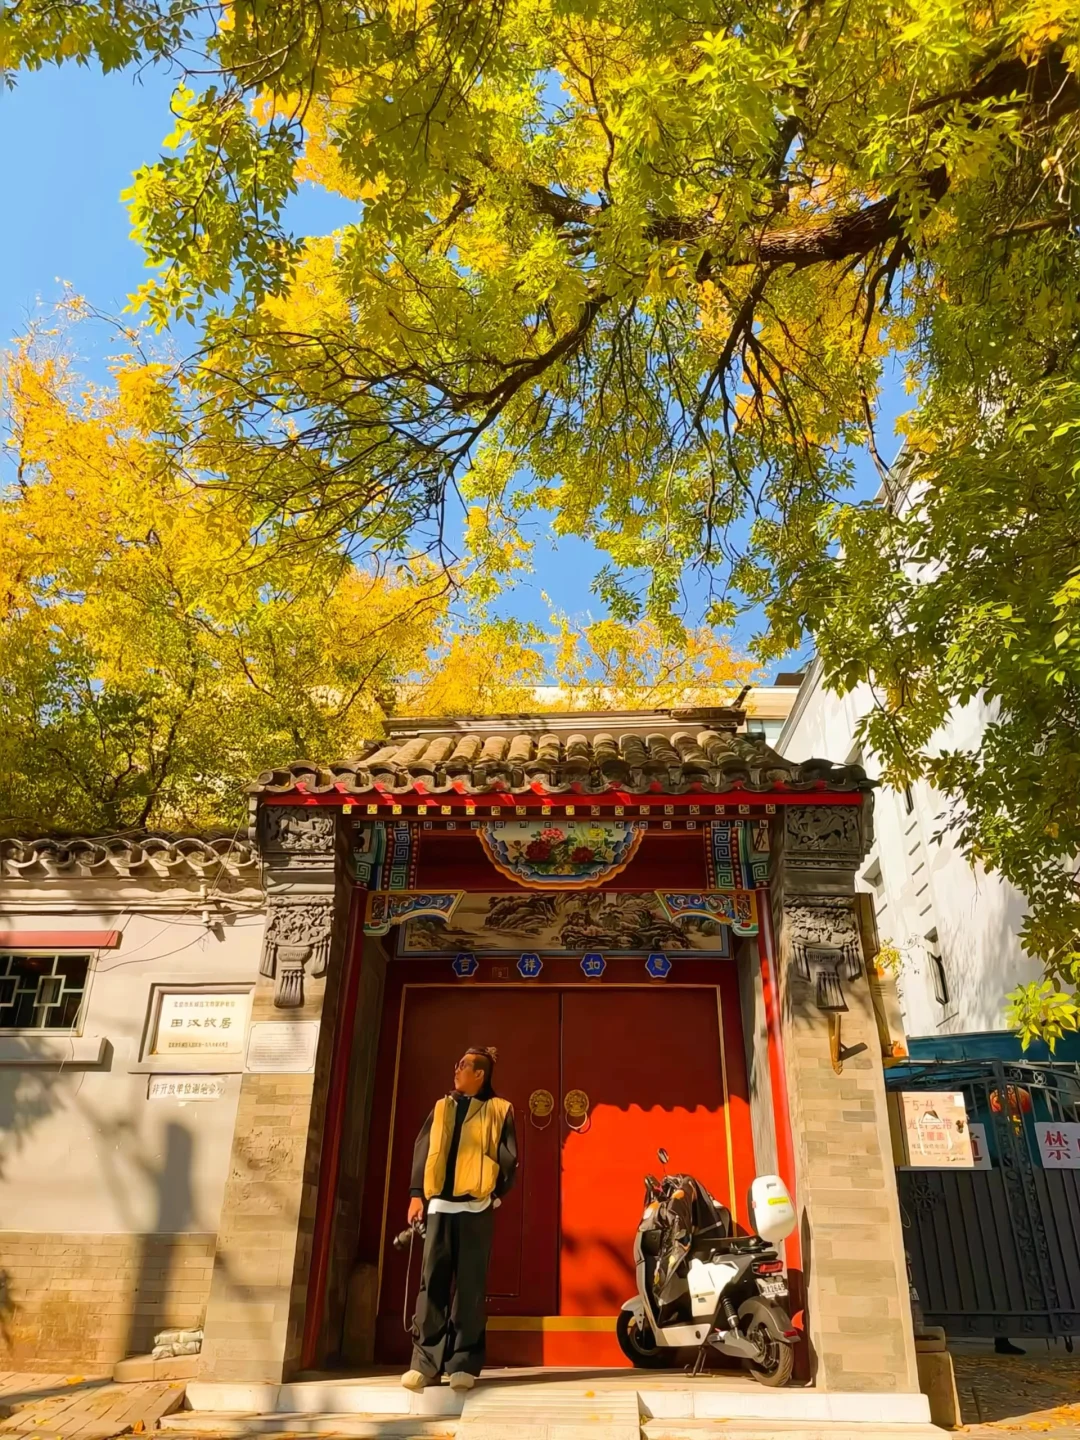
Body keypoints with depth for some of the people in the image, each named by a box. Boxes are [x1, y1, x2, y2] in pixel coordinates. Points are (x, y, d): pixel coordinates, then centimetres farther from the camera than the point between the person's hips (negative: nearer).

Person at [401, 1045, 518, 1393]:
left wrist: (495, 1192, -7)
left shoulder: (498, 1110, 5)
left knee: (470, 1284, 0)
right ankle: (425, 1362, 6)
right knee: (432, 1282, 1)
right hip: (439, 1203, 4)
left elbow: (509, 1157, 1)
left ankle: (464, 1363, 7)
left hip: (476, 1205, -3)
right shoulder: (441, 1108, 17)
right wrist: (417, 1194, 4)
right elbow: (421, 1151, 13)